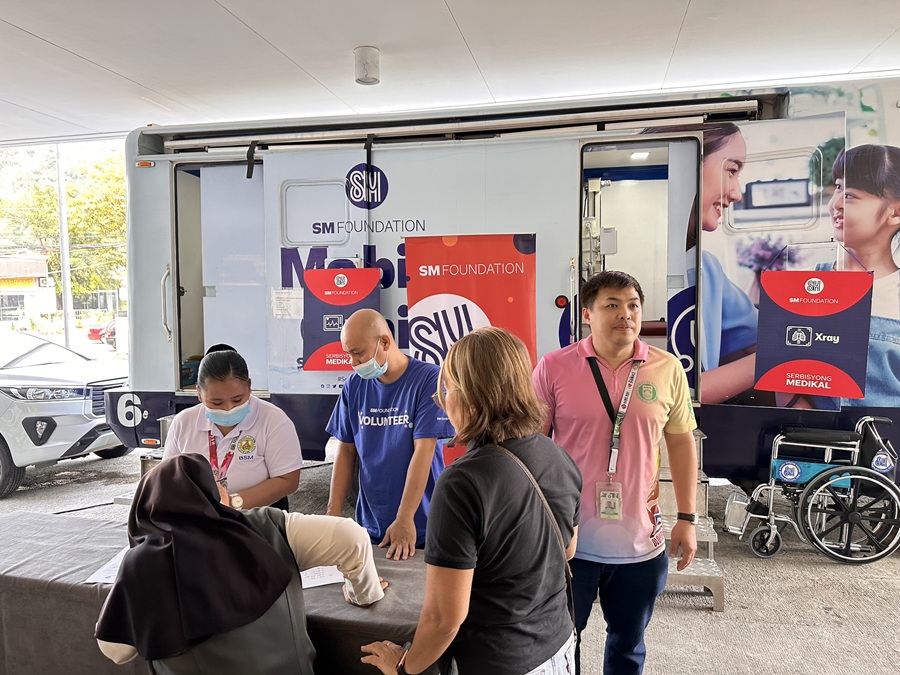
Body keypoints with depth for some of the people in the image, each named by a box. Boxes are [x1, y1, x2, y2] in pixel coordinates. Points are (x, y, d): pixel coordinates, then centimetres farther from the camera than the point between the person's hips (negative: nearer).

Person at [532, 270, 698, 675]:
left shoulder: (668, 369, -2)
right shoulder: (553, 367, -10)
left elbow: (682, 443, 7)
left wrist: (687, 518, 6)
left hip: (640, 540, 2)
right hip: (568, 538, -2)